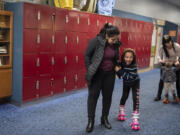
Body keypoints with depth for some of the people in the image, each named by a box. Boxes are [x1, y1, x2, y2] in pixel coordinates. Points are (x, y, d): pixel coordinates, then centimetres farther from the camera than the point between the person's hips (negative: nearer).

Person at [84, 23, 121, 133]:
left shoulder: (116, 44, -5)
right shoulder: (96, 41, -18)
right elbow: (87, 56, -10)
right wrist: (90, 70, -12)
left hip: (110, 74, 4)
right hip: (96, 73, -4)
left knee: (107, 96, 11)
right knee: (93, 96, 4)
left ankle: (105, 118, 29)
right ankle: (91, 120, 18)